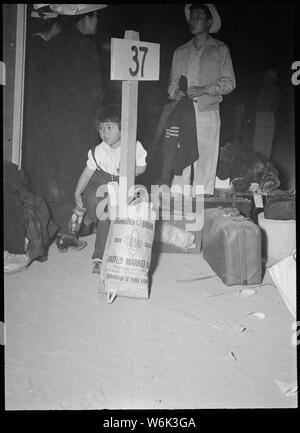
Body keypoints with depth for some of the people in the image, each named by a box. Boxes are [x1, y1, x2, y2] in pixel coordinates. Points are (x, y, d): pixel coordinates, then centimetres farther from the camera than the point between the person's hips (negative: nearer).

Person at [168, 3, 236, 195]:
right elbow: (173, 83, 18)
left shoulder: (220, 49, 11)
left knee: (206, 163, -6)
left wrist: (204, 89, -12)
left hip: (208, 112, -3)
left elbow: (229, 82, 3)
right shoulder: (180, 52, 21)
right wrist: (175, 93, -5)